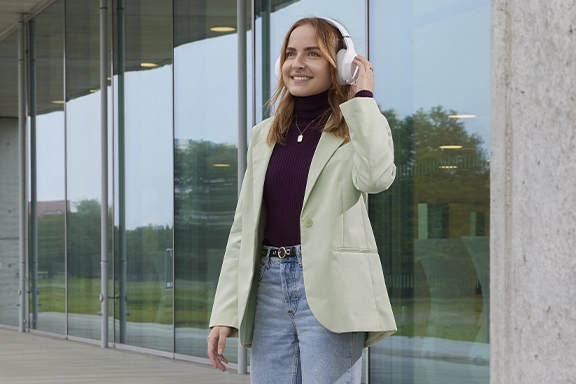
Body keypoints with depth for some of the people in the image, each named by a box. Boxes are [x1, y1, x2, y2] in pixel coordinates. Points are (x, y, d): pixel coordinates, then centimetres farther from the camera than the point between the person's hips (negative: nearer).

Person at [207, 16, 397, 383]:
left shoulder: (360, 129, 2)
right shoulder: (265, 135, 16)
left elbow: (375, 176, -23)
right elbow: (244, 228, 15)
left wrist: (362, 98, -10)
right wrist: (225, 313, 7)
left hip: (329, 288, -5)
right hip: (271, 287, 5)